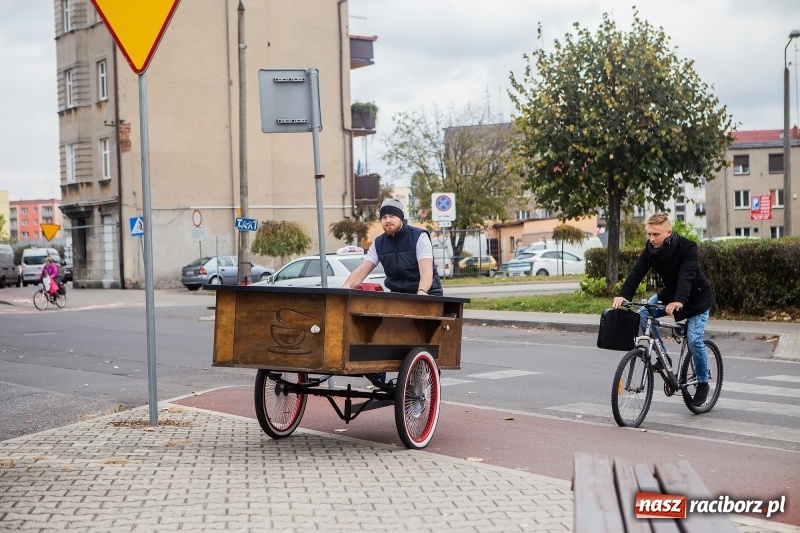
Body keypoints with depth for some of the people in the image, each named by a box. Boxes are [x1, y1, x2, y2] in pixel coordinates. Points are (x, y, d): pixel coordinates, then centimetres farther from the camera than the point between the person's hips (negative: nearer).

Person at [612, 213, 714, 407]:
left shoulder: (687, 248, -29)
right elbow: (637, 271, -22)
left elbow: (687, 276, -42)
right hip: (670, 293, 6)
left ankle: (703, 384, 4)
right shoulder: (650, 248, -13)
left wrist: (679, 301, -58)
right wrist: (623, 295, -38)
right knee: (643, 315, -16)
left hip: (696, 298, -6)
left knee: (694, 339, -17)